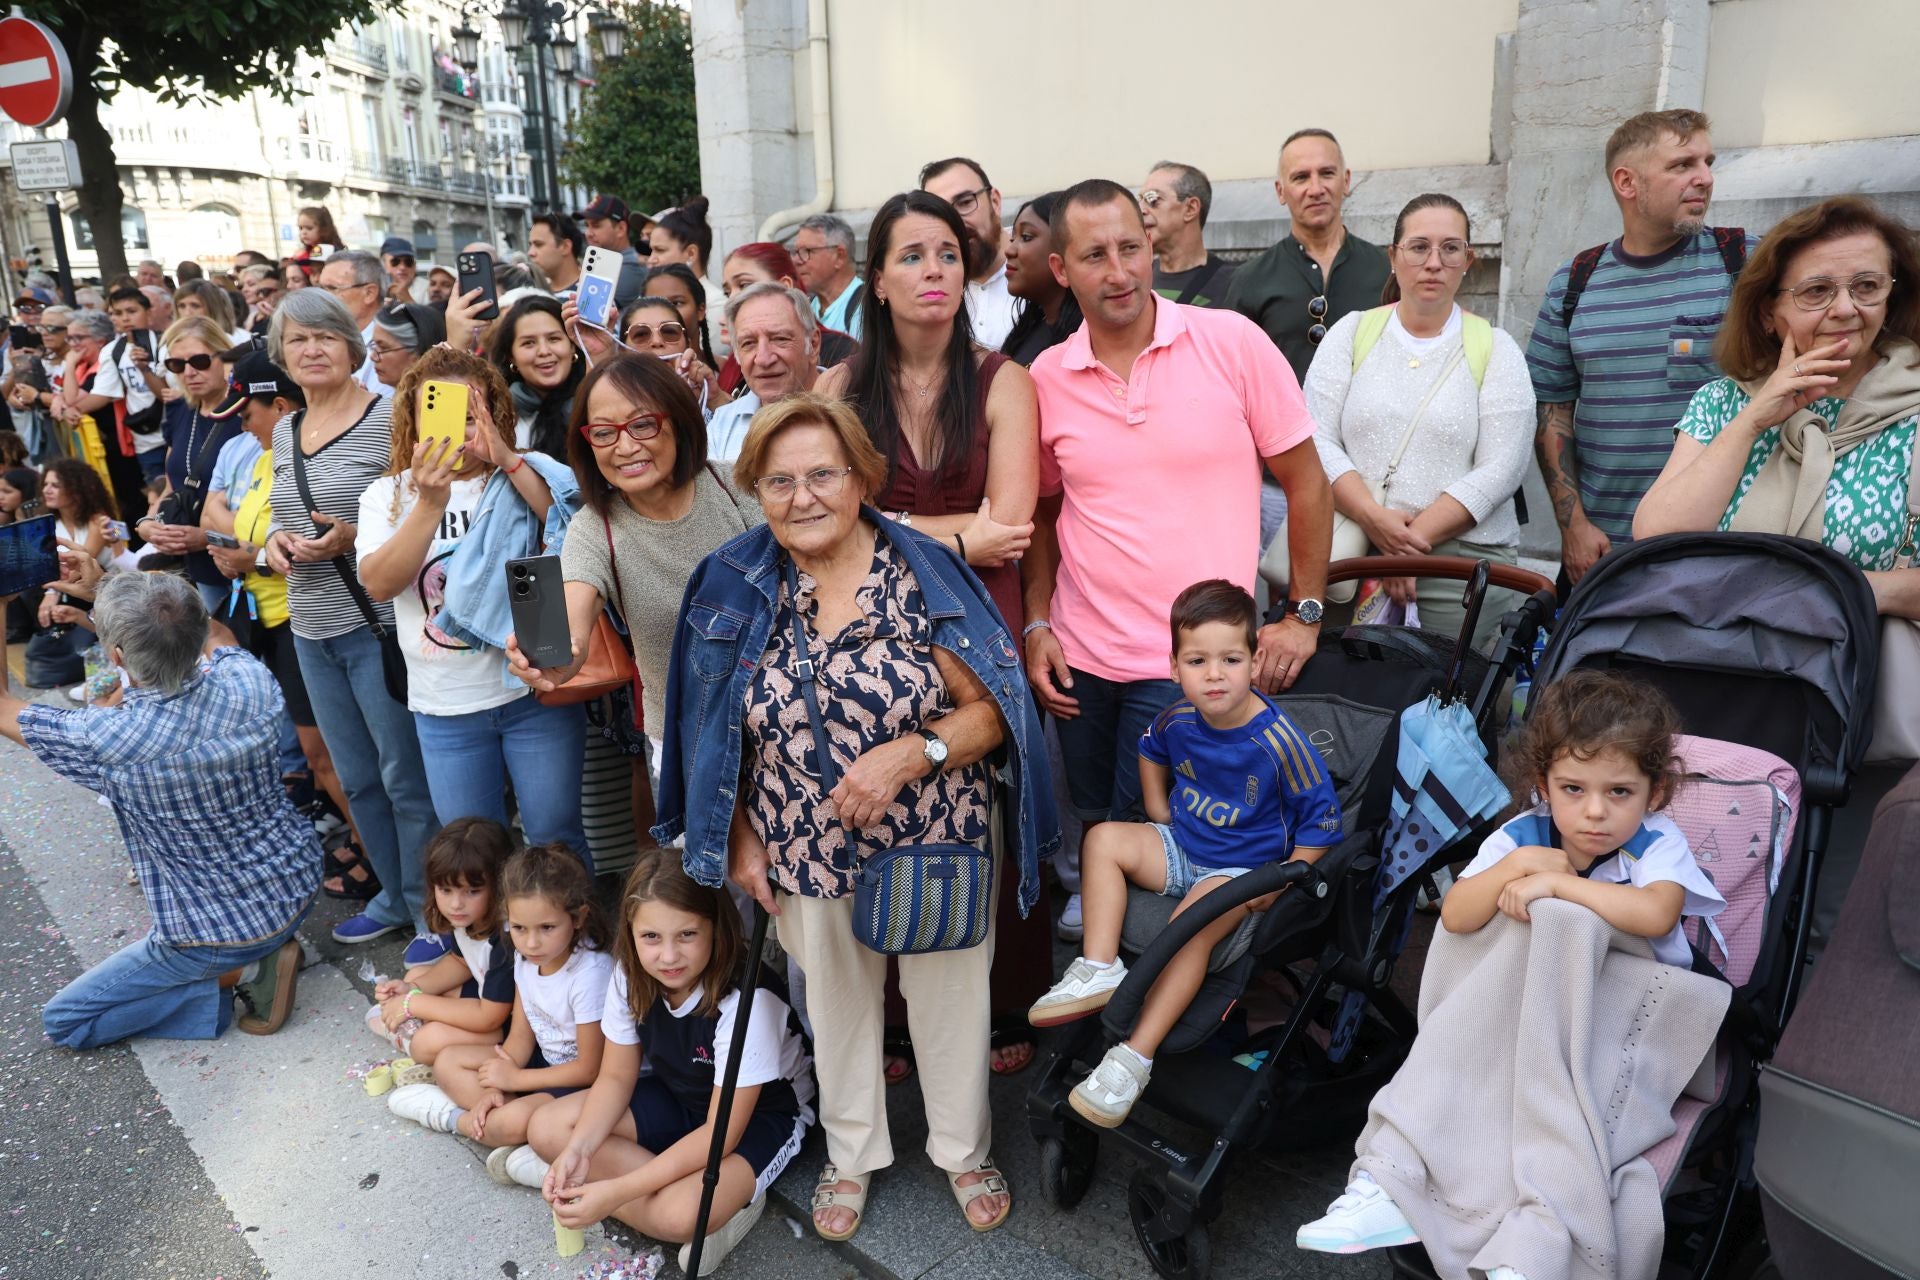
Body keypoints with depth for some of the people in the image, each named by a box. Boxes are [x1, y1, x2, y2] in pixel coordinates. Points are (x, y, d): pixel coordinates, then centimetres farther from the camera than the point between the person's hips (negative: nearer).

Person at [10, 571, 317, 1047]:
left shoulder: (106, 742, -28)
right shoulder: (250, 686, -19)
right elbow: (218, 641, 7)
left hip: (216, 933, -5)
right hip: (298, 888, 5)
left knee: (62, 1021, 15)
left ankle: (239, 974, -2)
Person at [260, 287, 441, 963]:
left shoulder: (389, 416, -10)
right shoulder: (284, 430, 13)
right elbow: (283, 516, 22)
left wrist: (354, 538, -22)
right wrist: (276, 541, 0)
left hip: (379, 626, -7)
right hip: (313, 631, 8)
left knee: (408, 779, 2)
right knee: (357, 779, 17)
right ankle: (396, 897, 34)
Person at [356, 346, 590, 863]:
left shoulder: (524, 478, -1)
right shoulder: (388, 495, 4)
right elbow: (379, 583, -12)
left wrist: (508, 459, -26)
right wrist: (431, 503, -25)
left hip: (534, 690, -2)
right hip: (445, 709, 2)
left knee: (556, 839, 8)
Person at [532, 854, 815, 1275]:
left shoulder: (744, 1000, -34)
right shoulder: (630, 977, -16)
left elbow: (721, 1133, -29)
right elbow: (616, 1077, -4)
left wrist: (618, 1191, -33)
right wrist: (578, 1150, -23)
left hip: (762, 1113, -6)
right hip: (680, 1098, 6)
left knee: (679, 1213, -34)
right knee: (548, 1128, -10)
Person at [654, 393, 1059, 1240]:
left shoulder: (921, 575, -14)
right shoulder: (735, 587, -4)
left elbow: (992, 710, -13)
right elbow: (719, 731, 5)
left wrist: (910, 754, -27)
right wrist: (738, 835, 1)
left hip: (936, 844, -2)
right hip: (807, 854, 3)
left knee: (947, 997, 16)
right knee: (836, 1000, 21)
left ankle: (965, 1152, 44)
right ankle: (852, 1154, 47)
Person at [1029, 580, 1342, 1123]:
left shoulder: (1279, 741, -23)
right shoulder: (1177, 719, -7)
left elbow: (1322, 818, -13)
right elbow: (1151, 752, 20)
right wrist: (1160, 818, 11)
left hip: (1243, 869, -6)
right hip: (1181, 845, 6)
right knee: (1104, 838, -13)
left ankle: (1135, 1058, -24)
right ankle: (1099, 968, -15)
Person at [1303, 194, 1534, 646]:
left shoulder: (1495, 349, 6)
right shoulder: (1352, 332, 9)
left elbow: (1501, 469, -4)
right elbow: (1317, 442, -1)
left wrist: (1415, 538, -15)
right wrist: (1374, 519, -15)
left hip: (1464, 555, 0)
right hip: (1351, 554, 1)